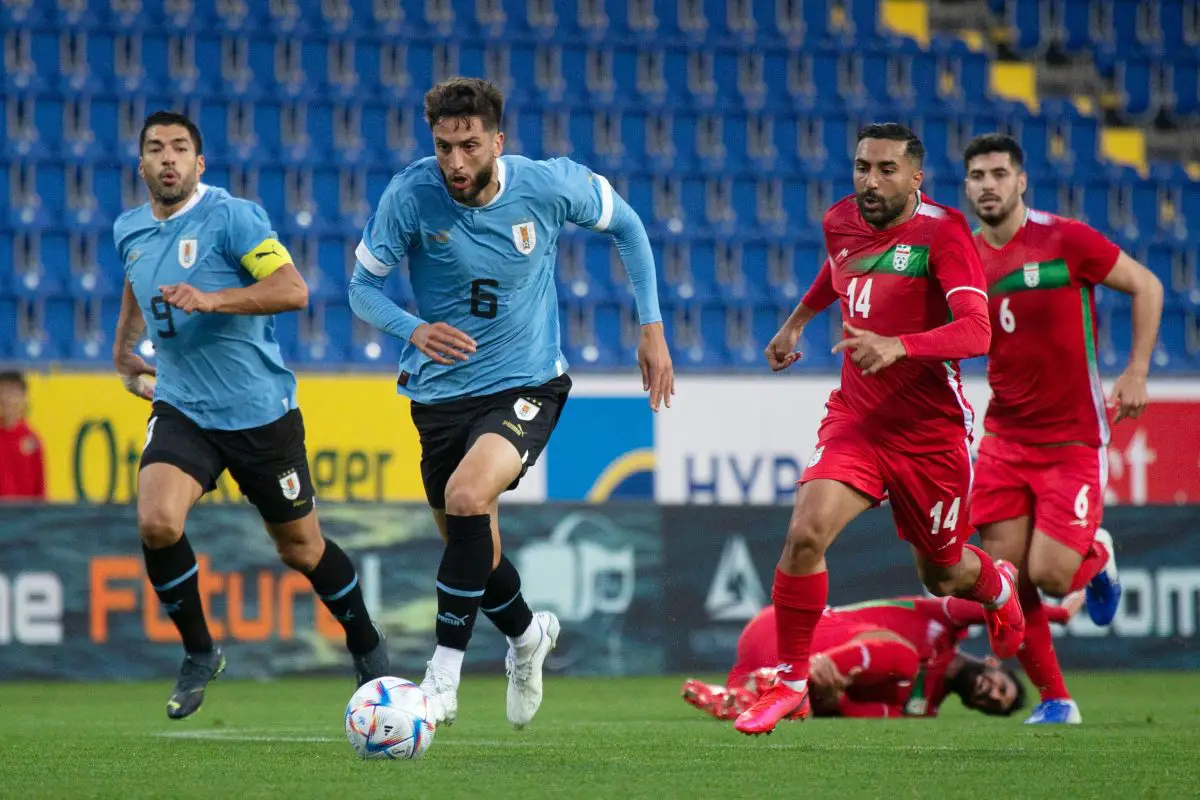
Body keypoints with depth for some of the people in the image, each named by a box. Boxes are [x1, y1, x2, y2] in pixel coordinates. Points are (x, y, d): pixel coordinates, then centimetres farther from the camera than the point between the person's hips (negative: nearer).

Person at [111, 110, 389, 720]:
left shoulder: (231, 217, -13)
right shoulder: (130, 231, 6)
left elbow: (292, 289, -24)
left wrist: (210, 300, -33)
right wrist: (123, 348, 30)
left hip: (260, 411, -4)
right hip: (180, 408, 4)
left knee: (300, 548, 9)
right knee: (156, 522, -23)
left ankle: (367, 649, 34)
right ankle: (198, 654, -2)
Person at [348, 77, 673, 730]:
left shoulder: (549, 186, -14)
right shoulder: (410, 196, -16)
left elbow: (625, 226, 6)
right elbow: (362, 287, -6)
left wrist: (651, 326, 5)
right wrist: (414, 330, -27)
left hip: (526, 385, -3)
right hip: (441, 391, 3)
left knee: (466, 495, -29)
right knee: (473, 551, 11)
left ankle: (443, 675, -21)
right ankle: (526, 633, 46)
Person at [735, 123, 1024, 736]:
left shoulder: (941, 232, -17)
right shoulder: (841, 221, 2)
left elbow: (978, 331, -29)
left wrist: (898, 346, -42)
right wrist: (797, 321, 34)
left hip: (931, 430, -3)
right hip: (854, 417, 4)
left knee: (941, 574, 14)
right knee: (805, 533, -21)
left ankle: (998, 591, 53)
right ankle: (791, 681, -6)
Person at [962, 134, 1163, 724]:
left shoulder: (1065, 240, -10)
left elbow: (1146, 287, -1)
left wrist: (1136, 374, -8)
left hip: (1072, 439, -4)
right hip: (1005, 440, 4)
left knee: (1049, 575, -13)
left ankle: (1097, 557, 23)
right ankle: (1054, 699, 10)